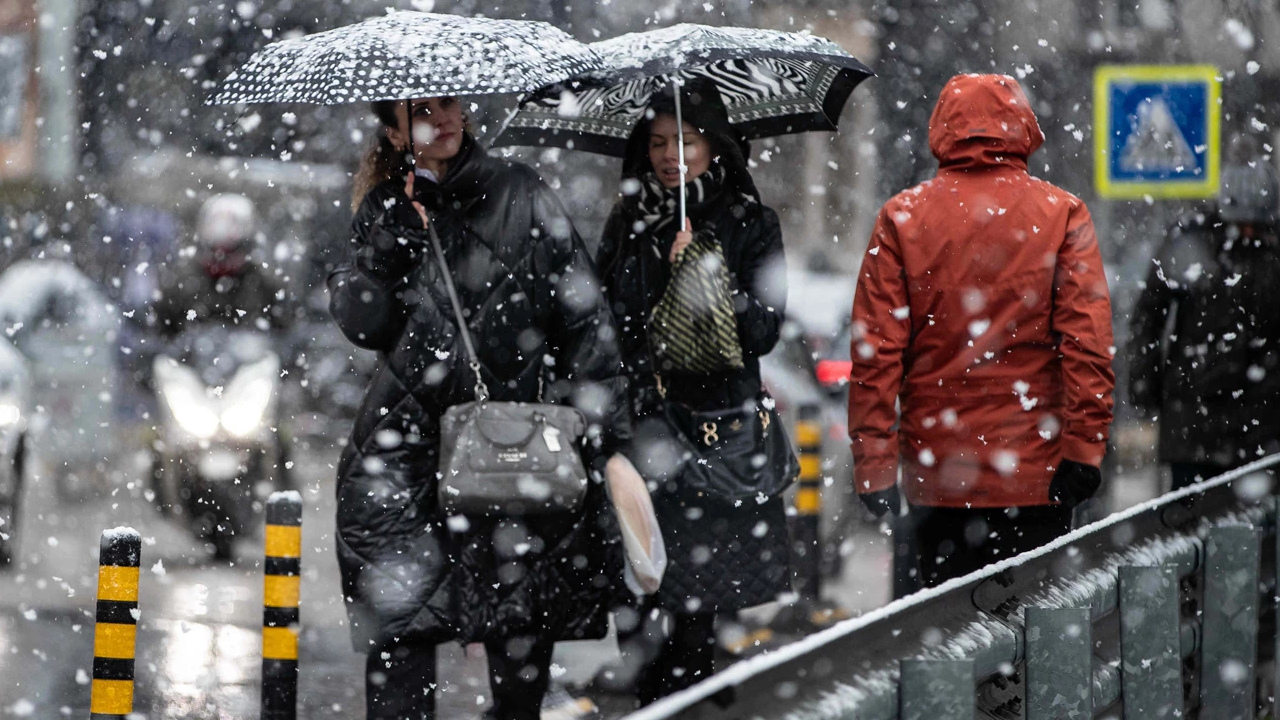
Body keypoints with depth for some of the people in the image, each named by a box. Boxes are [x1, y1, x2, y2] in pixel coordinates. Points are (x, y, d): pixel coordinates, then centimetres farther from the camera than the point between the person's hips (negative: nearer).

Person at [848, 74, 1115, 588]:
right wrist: (1085, 447, -6)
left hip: (935, 474, 1)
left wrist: (873, 464, -1)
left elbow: (875, 350, -3)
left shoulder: (902, 218, 1)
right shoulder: (1062, 214, -1)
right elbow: (1088, 339, -8)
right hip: (1035, 468, -1)